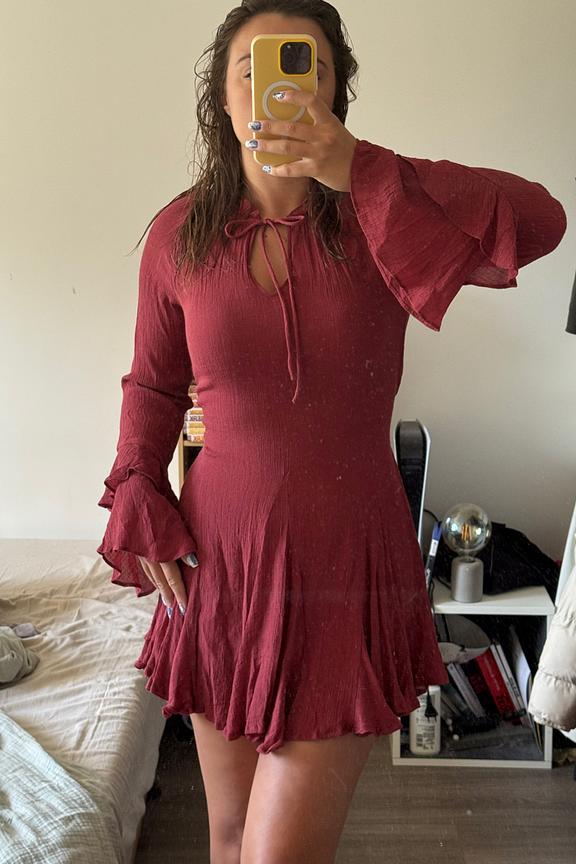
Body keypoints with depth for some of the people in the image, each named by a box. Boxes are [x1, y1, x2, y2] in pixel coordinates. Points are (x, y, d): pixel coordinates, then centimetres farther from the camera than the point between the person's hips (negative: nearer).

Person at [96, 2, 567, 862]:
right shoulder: (180, 233, 0)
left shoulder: (376, 204, -6)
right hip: (221, 565, 3)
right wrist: (141, 516, 2)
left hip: (347, 567, -2)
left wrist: (361, 172, -29)